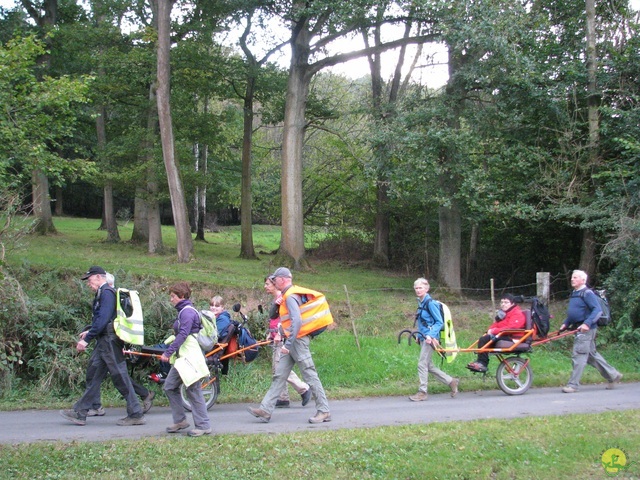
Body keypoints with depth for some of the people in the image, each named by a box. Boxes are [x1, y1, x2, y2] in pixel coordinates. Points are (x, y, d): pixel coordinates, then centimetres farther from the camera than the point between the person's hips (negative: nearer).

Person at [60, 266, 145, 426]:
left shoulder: (107, 293, -14)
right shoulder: (102, 293, 18)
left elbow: (103, 319, -22)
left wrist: (86, 339, -21)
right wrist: (89, 332, 20)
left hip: (110, 342, -10)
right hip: (104, 343, 10)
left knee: (120, 378, -5)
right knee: (94, 377, 11)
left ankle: (136, 415, 0)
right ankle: (80, 413, 16)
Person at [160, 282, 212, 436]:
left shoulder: (188, 311, -14)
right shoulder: (183, 311, 17)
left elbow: (183, 334, -22)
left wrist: (168, 352, -24)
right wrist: (171, 352, 16)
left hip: (190, 357, -11)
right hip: (181, 357, 11)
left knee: (193, 391, -6)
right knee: (169, 387, 11)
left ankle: (203, 426, 0)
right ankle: (180, 420, 19)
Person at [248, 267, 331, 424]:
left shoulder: (290, 296, -15)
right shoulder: (289, 294, 15)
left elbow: (297, 320, -27)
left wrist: (288, 343, -27)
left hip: (297, 340, -10)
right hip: (293, 341, 10)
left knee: (310, 375, -5)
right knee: (279, 376, 8)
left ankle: (324, 411, 0)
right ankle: (266, 410, 8)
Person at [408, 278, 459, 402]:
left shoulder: (430, 303, -14)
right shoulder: (421, 302, 12)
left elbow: (439, 322, -15)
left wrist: (430, 335, -23)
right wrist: (419, 335, 17)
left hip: (430, 338, -9)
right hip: (424, 337, 9)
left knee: (422, 364, -7)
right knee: (429, 366, 12)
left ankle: (422, 392, 2)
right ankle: (451, 381, 23)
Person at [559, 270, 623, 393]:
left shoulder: (587, 293, -12)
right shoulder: (574, 294, 16)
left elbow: (598, 310, -21)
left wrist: (587, 324, -29)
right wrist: (566, 323, 14)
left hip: (586, 329, -10)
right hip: (579, 329, 10)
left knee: (579, 355, -9)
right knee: (592, 355, 16)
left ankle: (573, 385, -6)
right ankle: (613, 375, 27)